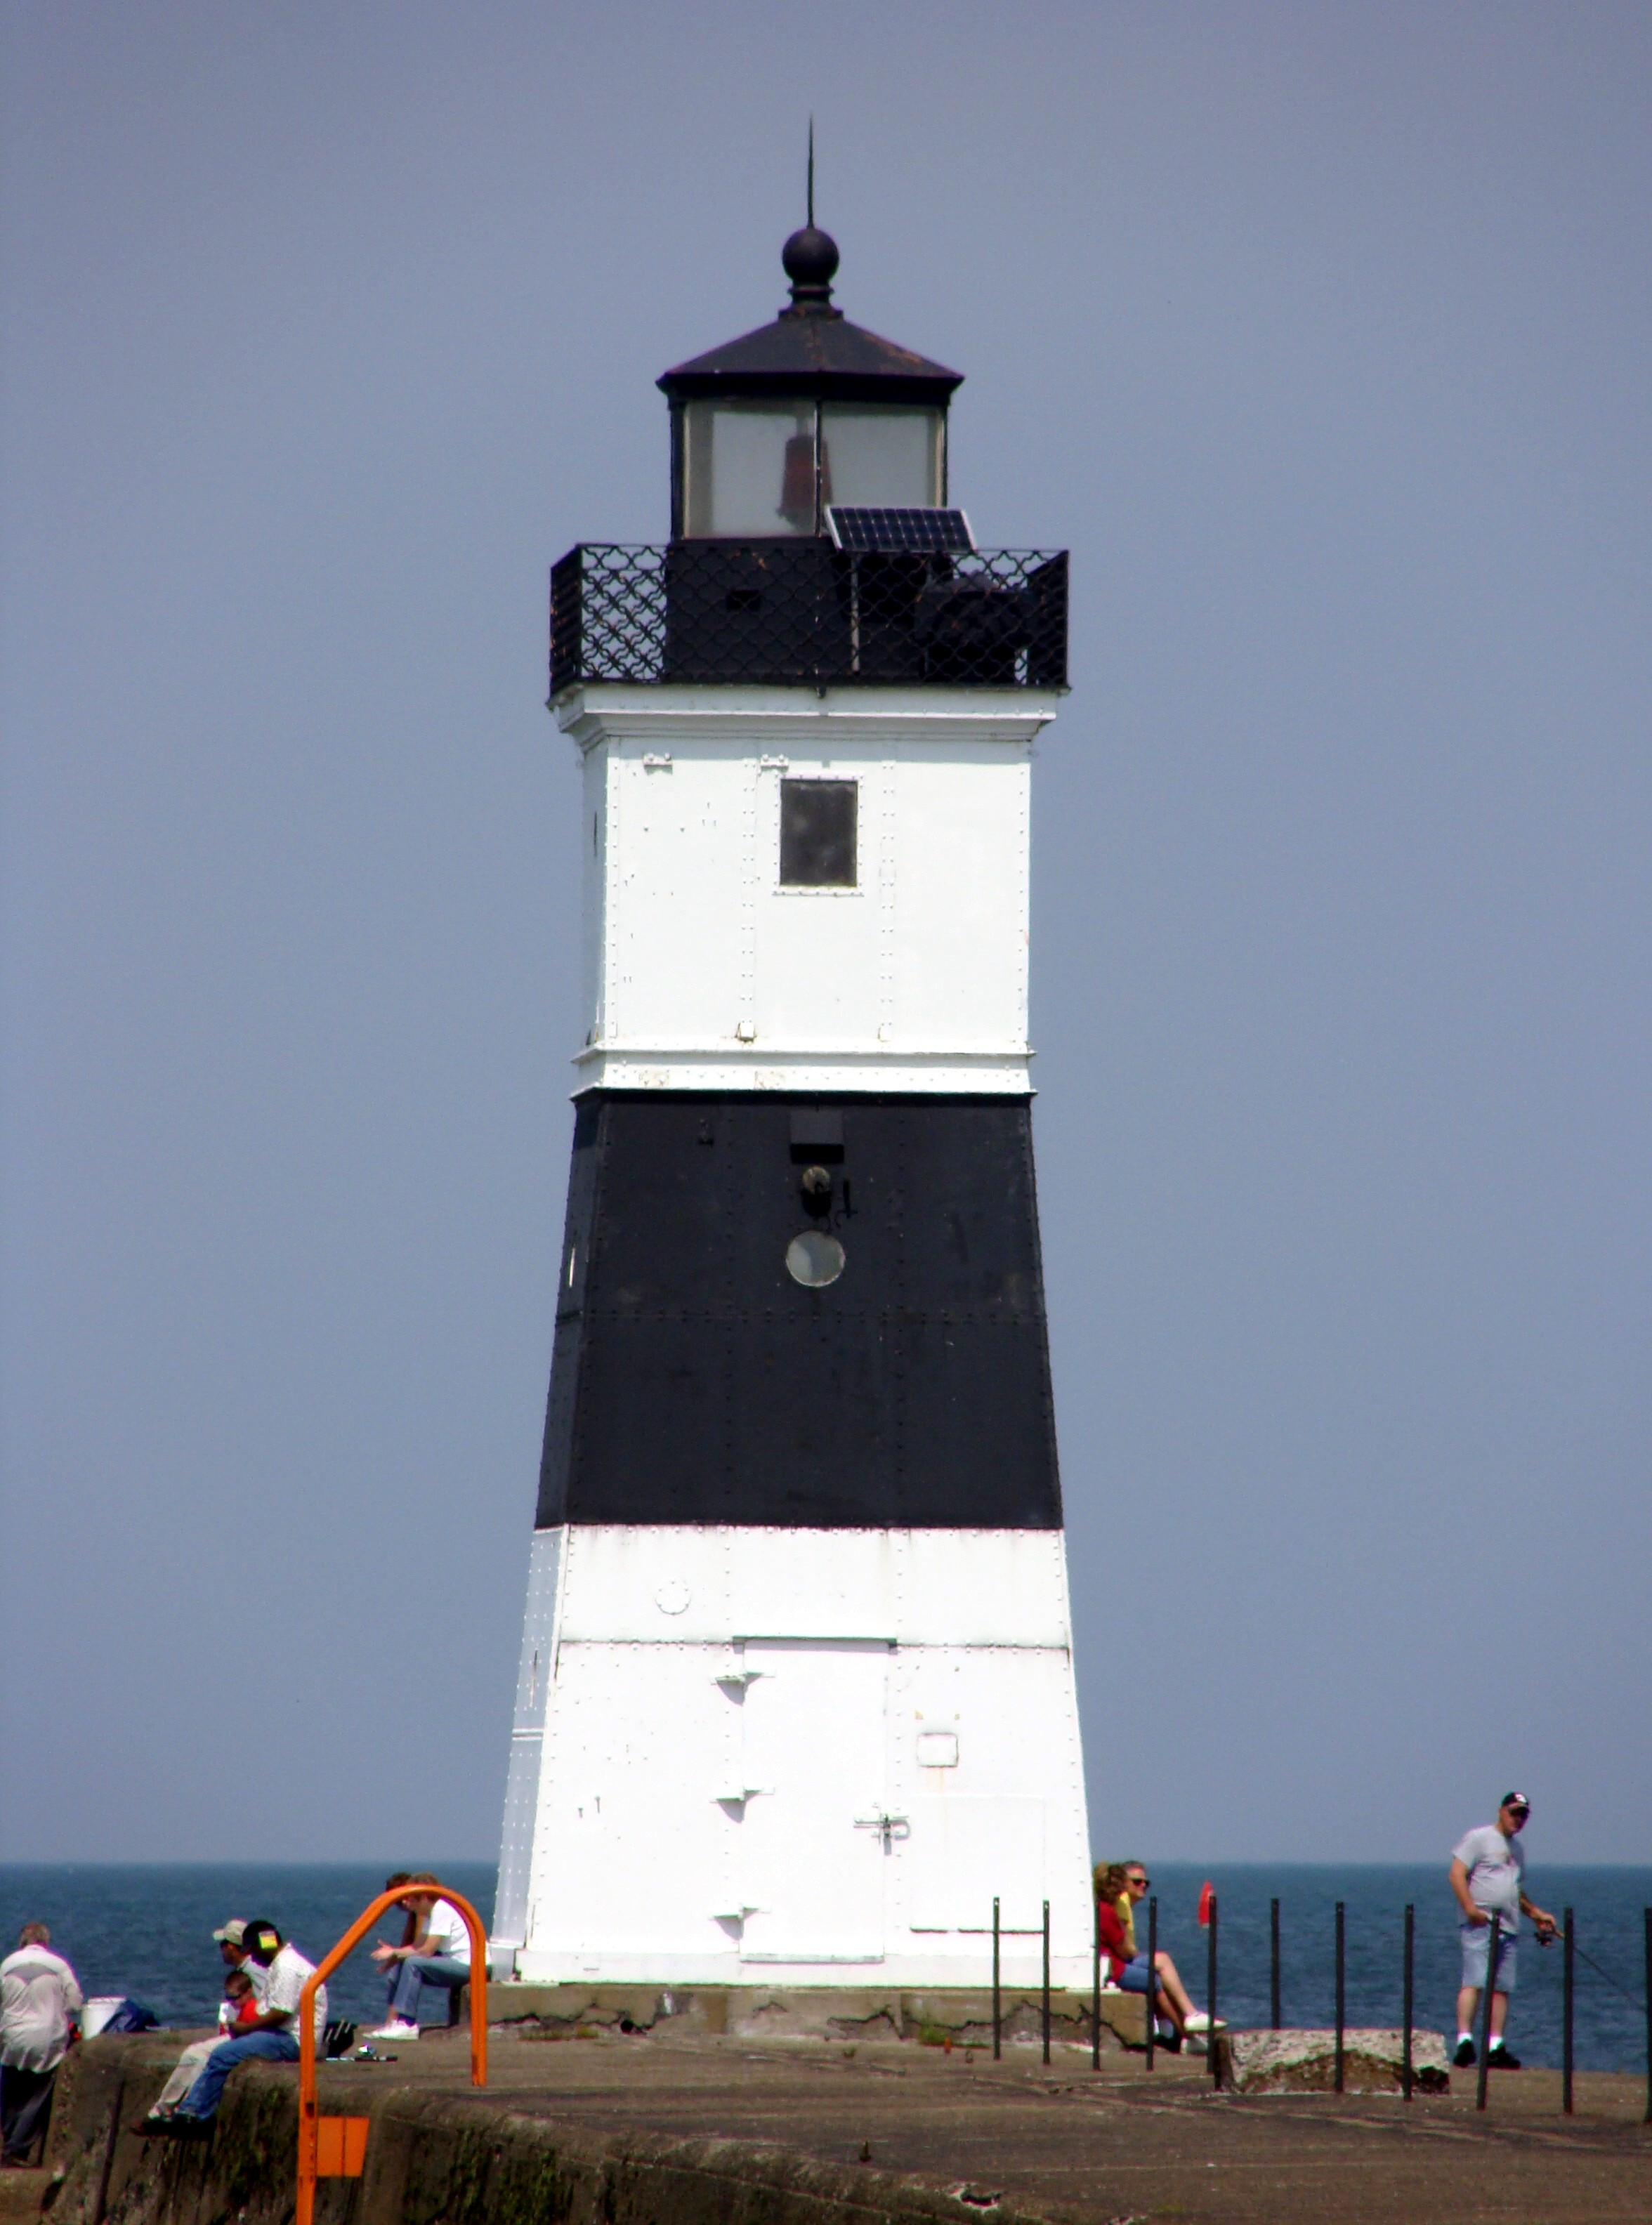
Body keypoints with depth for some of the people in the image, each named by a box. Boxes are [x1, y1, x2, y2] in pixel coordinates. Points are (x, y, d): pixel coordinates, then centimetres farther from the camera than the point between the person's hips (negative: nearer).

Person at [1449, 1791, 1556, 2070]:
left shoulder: (1517, 1848, 23)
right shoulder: (1479, 1838, -1)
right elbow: (1457, 1874, -8)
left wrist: (1536, 1913, 26)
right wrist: (1471, 1908, -18)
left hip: (1508, 1929, 8)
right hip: (1480, 1924, -8)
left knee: (1502, 1988, 3)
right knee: (1474, 1982, -16)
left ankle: (1496, 2049, 4)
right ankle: (1464, 2040, -21)